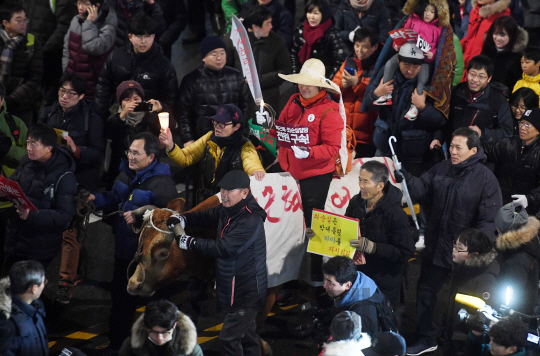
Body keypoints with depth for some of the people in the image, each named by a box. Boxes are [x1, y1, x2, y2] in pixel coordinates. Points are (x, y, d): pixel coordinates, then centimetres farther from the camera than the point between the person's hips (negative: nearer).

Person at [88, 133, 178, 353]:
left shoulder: (162, 183, -22)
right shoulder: (126, 174, 6)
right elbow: (115, 199, 19)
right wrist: (97, 199, 1)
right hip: (123, 247, 8)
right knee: (119, 296, 19)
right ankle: (116, 343, 34)